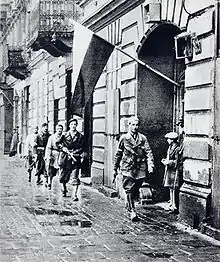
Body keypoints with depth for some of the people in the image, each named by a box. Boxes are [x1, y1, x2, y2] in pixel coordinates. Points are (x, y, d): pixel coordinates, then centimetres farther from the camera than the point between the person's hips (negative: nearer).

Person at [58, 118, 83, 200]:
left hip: (75, 159, -2)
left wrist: (73, 153, -12)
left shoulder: (80, 136, 4)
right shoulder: (65, 135, 8)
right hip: (65, 159, 2)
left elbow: (81, 148, 0)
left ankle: (74, 195, -13)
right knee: (63, 177, 12)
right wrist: (64, 149, -13)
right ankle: (64, 189, 38)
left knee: (75, 178, -11)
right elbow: (61, 146, 7)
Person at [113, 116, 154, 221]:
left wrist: (150, 165, -15)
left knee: (135, 190, 9)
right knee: (129, 190, -10)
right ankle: (132, 211, -9)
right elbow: (118, 154, 11)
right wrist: (115, 169, 12)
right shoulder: (124, 138, 4)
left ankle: (128, 203, 36)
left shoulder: (142, 138, 6)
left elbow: (148, 152, 0)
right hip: (128, 168, -2)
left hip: (140, 168, 2)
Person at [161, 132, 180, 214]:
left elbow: (177, 162, -17)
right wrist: (165, 160, 8)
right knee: (171, 188, 14)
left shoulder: (177, 148, -17)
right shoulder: (171, 147, 12)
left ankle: (174, 207, -2)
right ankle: (172, 205, 22)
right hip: (169, 170, 9)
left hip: (174, 171, -9)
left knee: (173, 189, -6)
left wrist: (168, 162, -15)